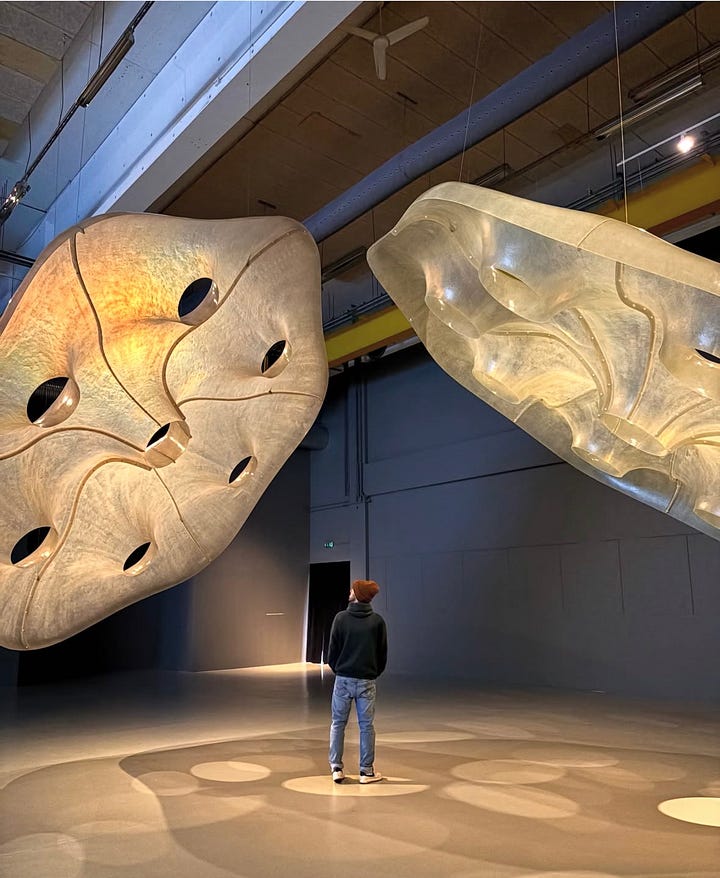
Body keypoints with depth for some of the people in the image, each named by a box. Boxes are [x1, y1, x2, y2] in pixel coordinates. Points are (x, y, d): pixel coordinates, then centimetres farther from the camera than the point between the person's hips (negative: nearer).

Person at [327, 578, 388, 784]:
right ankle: (367, 771, 14)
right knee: (366, 726, 8)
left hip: (343, 679, 0)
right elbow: (383, 653, 2)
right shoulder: (377, 621, -3)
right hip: (367, 680, 0)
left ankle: (336, 768, 13)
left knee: (338, 724, 12)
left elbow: (332, 650, -3)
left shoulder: (341, 618, -7)